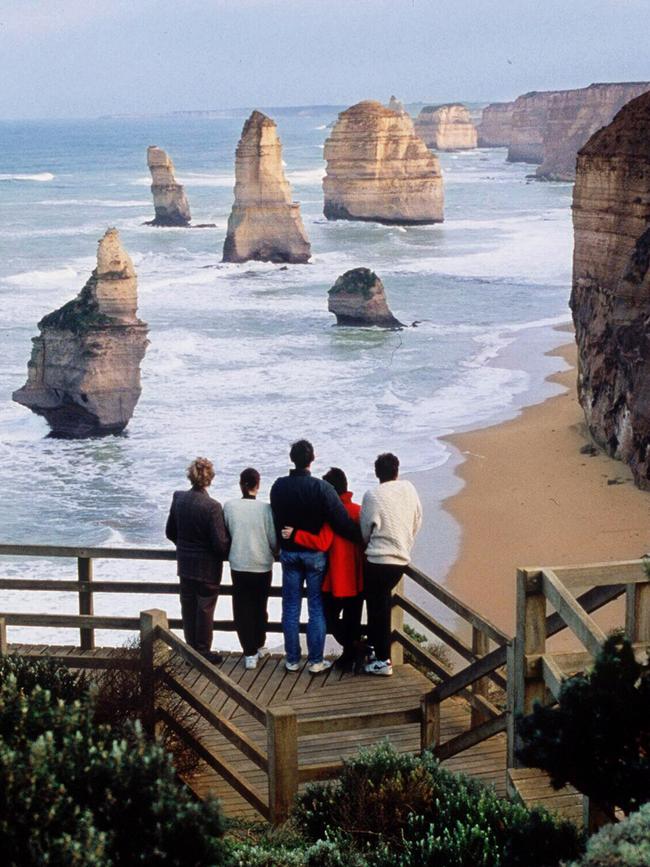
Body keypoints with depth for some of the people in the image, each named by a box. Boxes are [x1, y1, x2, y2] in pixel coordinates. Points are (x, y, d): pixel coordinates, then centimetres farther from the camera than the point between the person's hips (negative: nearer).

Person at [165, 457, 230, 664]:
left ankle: (191, 648, 26)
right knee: (205, 610, 8)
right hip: (207, 568, -5)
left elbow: (170, 532, 5)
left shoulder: (178, 499, -6)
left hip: (185, 565, 5)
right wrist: (228, 553, 1)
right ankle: (203, 652, 17)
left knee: (188, 608, 16)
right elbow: (220, 543, -20)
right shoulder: (212, 507, -24)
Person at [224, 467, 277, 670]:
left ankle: (250, 653, 6)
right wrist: (273, 552, 15)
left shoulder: (229, 506, -9)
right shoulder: (265, 508, -12)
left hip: (239, 565, 0)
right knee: (260, 608, 18)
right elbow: (274, 540, -7)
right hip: (263, 565, 0)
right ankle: (259, 646, 31)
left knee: (243, 609, 8)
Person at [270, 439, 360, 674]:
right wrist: (359, 538, -6)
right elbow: (341, 521, -19)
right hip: (315, 554, -3)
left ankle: (292, 659, 15)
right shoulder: (321, 488, -17)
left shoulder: (279, 486, -4)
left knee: (290, 608, 11)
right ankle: (315, 661, 7)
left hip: (289, 552, 3)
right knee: (316, 608, 5)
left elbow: (276, 519, 5)